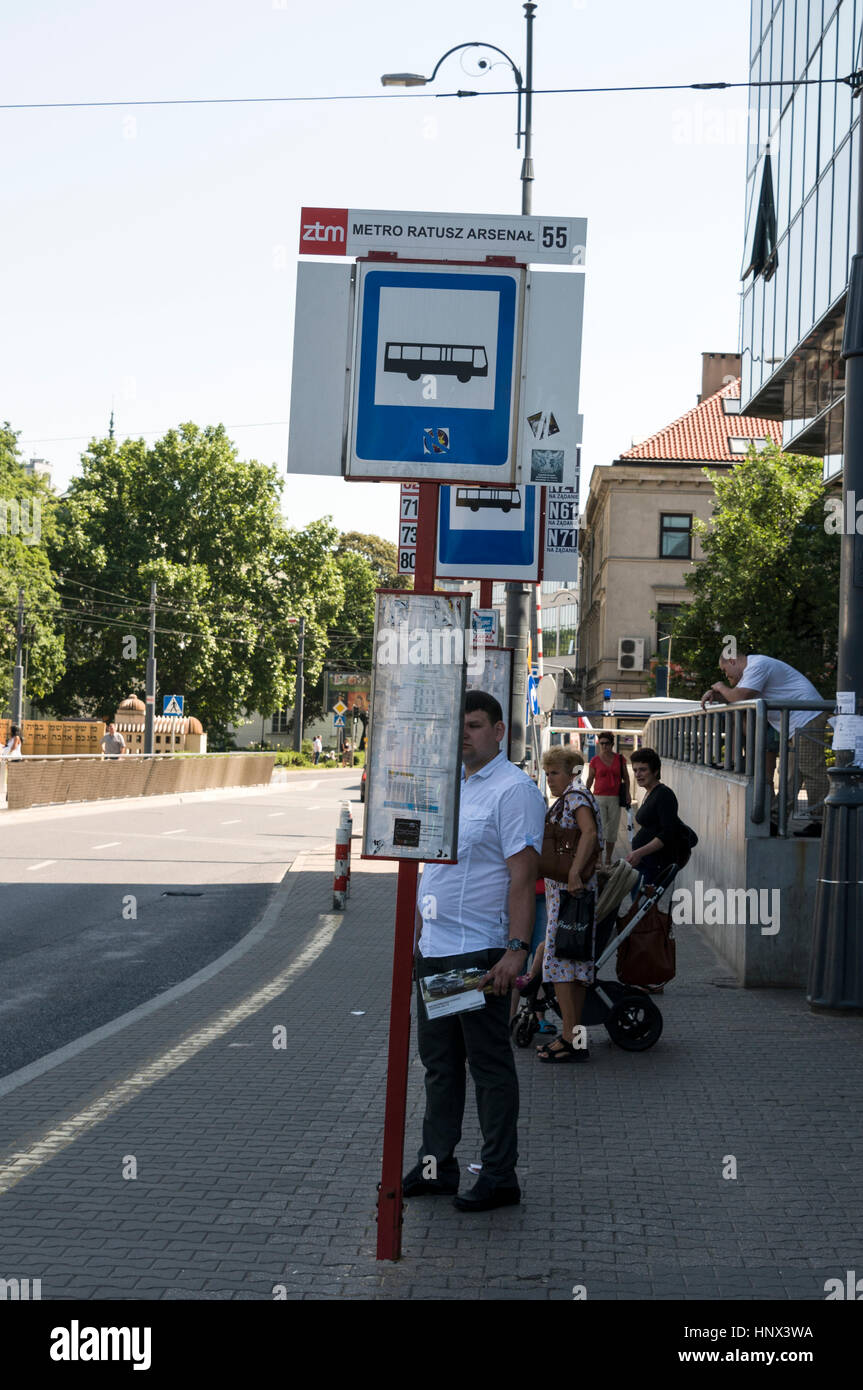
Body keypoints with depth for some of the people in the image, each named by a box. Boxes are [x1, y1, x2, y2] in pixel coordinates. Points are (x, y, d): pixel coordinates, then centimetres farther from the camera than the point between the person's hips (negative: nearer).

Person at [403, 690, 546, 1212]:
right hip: (434, 951, 9)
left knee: (490, 1065, -1)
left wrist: (517, 948, -23)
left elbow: (523, 873, -17)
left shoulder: (513, 789, -11)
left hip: (481, 953, -9)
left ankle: (500, 1177, 7)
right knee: (439, 1061, 14)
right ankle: (437, 1166, 24)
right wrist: (418, 929, 20)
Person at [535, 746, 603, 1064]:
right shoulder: (567, 799, 20)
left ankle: (570, 1040, -11)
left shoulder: (576, 797, -10)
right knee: (575, 964, 11)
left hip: (568, 891, -11)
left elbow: (589, 832, -28)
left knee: (558, 958, -11)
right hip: (566, 891, 11)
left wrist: (574, 873, -36)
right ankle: (574, 1035, 16)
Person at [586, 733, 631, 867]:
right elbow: (589, 780, 7)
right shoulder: (595, 761, 2)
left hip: (615, 799, 2)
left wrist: (627, 793, 3)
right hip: (599, 797, -1)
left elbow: (626, 777, 12)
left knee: (612, 830, 6)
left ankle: (608, 860, 17)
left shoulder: (620, 759, 5)